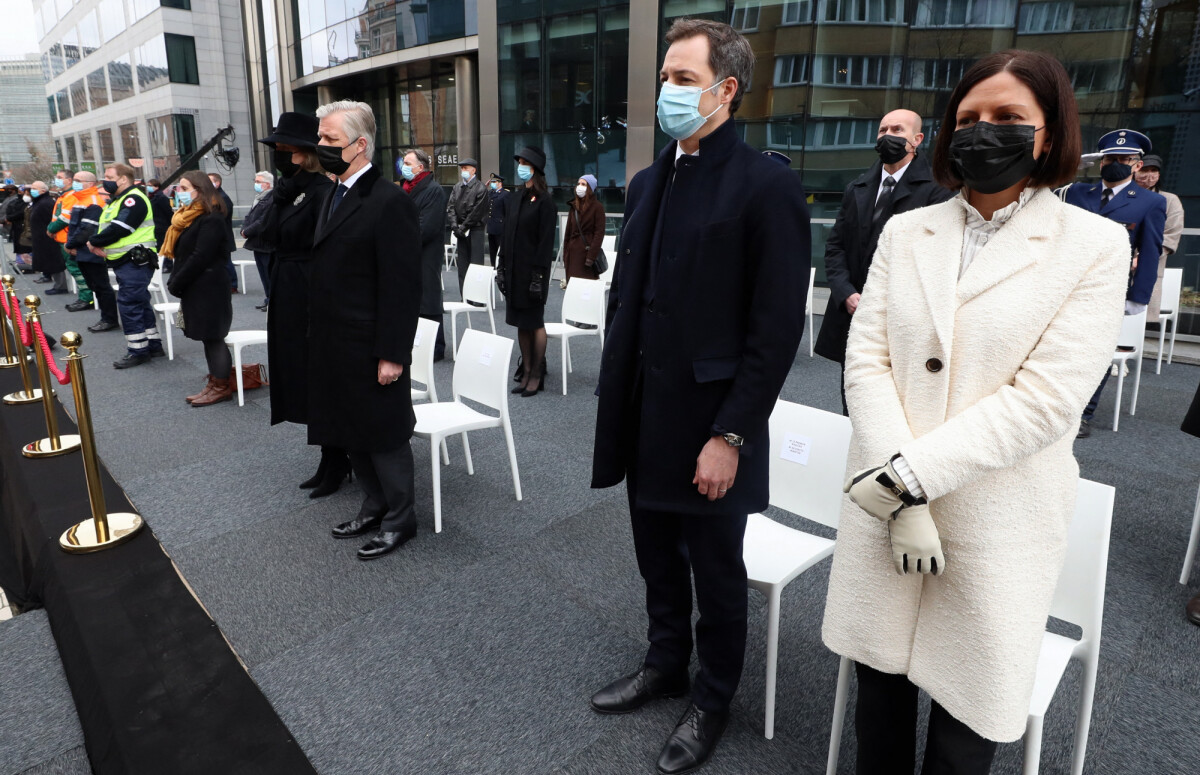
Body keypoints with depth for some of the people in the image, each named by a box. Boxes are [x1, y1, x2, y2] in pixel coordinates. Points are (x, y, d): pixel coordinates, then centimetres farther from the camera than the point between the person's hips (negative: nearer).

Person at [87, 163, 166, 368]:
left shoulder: (133, 199, -13)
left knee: (129, 305, -8)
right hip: (123, 262, 10)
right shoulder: (116, 200, 20)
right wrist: (99, 245, -4)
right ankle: (154, 346, 21)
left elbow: (118, 228, -21)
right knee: (141, 304, 14)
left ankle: (138, 351, -2)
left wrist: (94, 241, -9)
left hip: (135, 261, -10)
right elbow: (103, 227, 16)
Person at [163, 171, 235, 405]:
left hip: (209, 289, -9)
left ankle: (221, 387, 5)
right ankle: (217, 380, 18)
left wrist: (175, 284, -14)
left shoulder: (211, 219, -15)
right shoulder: (189, 217, 15)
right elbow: (181, 254, 17)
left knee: (213, 337, -3)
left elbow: (200, 257, -20)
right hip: (195, 289, 9)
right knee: (210, 338, 12)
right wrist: (175, 283, 6)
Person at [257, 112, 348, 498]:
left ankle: (336, 465, 18)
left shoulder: (323, 191, -16)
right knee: (305, 381, 15)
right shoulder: (292, 190, 12)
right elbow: (273, 234, 10)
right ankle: (332, 461, 28)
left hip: (312, 298, -9)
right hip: (289, 298, 9)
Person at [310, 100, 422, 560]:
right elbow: (327, 272, 15)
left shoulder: (390, 203, -15)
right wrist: (318, 339, 13)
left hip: (371, 351, -9)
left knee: (384, 436, 5)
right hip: (333, 347, 9)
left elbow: (403, 287, -19)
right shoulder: (334, 198, 13)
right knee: (349, 433, 18)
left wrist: (392, 354, -20)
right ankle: (374, 506, 36)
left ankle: (399, 518, 23)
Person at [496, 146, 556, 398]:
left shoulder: (544, 200, -7)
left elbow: (547, 240, -12)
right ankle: (526, 372, 18)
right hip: (514, 270, 7)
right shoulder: (516, 197, 12)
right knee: (521, 323, 9)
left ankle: (537, 375, 10)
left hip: (532, 270, -6)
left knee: (534, 322, 1)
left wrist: (539, 274, -17)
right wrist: (502, 266, 9)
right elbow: (506, 234, 14)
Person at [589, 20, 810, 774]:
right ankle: (665, 663, 45)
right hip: (644, 420, 6)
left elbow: (778, 328, -15)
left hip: (707, 428, -6)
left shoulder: (767, 185, -12)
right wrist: (616, 397, 9)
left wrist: (730, 436, -17)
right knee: (659, 562, 21)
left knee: (716, 572, 13)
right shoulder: (648, 181, 10)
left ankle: (713, 700, 36)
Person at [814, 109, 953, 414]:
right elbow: (834, 245, 11)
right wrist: (847, 294, -5)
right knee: (852, 409, 13)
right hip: (852, 318, 5)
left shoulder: (934, 189, -3)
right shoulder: (856, 188, 15)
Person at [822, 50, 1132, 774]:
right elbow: (866, 359, -3)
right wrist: (900, 487, -13)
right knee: (881, 687, 16)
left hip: (995, 524, -2)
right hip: (886, 504, 3)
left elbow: (1045, 399, -13)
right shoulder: (905, 231, 5)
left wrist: (912, 474, -19)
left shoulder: (1095, 245, -3)